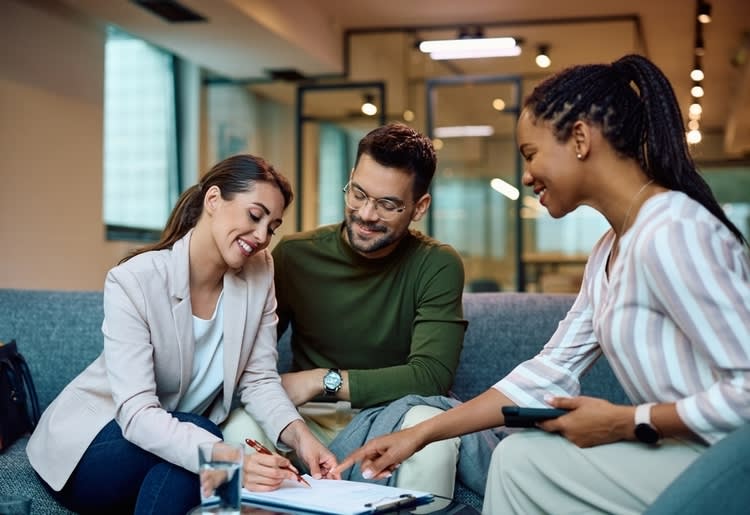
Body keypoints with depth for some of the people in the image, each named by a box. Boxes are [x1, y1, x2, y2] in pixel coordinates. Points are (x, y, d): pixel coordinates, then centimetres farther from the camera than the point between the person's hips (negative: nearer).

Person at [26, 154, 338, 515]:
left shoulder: (260, 272, -7)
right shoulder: (133, 281, -24)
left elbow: (259, 379, -5)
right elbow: (137, 413, -31)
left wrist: (298, 434, -26)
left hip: (180, 437, 4)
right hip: (86, 446, -4)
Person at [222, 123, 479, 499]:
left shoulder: (437, 266, -7)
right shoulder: (295, 254, -2)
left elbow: (431, 375, -15)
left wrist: (323, 380, -19)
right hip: (307, 416, 1)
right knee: (241, 428, -31)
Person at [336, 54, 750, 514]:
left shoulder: (669, 235, -21)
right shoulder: (611, 251, 11)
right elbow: (549, 372, 10)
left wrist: (625, 424, -15)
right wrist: (420, 434, 7)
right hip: (681, 453, 8)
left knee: (522, 460, -5)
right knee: (518, 455, 6)